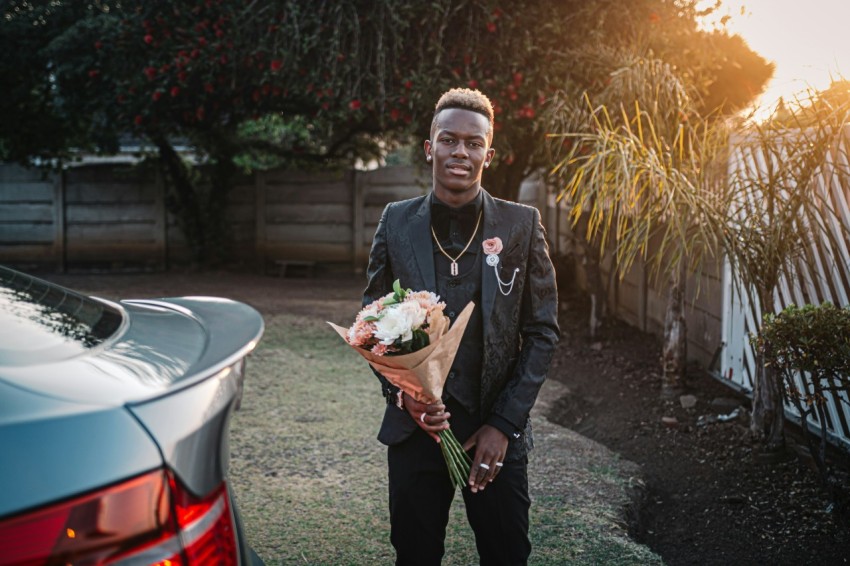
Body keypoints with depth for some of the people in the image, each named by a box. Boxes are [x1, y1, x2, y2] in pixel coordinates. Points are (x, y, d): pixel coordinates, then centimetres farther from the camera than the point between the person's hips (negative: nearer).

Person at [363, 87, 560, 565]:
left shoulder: (522, 224, -3)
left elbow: (543, 332, -1)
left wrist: (504, 424, -7)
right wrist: (402, 395, -10)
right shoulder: (397, 222, 1)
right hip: (415, 427, 1)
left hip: (497, 434, -1)